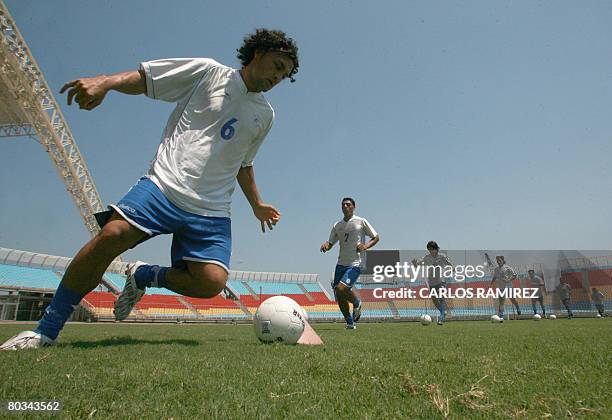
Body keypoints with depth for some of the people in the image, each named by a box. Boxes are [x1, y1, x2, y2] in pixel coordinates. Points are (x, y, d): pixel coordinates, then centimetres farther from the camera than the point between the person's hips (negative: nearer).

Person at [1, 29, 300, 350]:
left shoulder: (265, 115, 20)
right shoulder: (208, 72, 7)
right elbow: (142, 78, 6)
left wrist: (257, 204, 27)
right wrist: (104, 81, -13)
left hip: (211, 210, 4)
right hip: (165, 183, -3)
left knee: (211, 282, -18)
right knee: (112, 234, -25)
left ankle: (143, 276, 10)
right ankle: (46, 330, -3)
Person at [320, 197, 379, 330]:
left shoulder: (361, 222, 0)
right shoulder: (337, 225, 12)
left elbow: (376, 238, 6)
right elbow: (330, 243, 15)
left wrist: (366, 246, -13)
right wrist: (325, 245, -9)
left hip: (355, 265, -5)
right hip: (340, 264, 5)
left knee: (341, 290, -22)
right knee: (339, 298, 4)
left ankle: (357, 303, 11)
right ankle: (350, 323, 25)